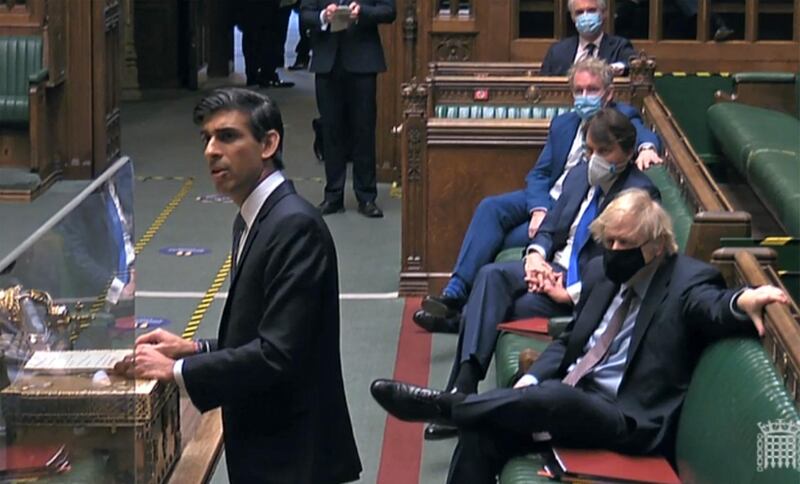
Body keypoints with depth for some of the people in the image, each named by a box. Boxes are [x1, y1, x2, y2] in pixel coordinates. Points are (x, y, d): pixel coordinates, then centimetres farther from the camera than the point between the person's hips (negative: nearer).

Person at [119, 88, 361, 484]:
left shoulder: (295, 225, -19)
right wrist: (194, 349, 5)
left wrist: (176, 370, -17)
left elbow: (278, 354, -24)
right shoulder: (253, 220, 11)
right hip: (264, 449, 9)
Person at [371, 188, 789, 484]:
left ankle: (446, 404, -20)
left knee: (555, 397, -35)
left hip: (629, 421, -7)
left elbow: (718, 311, -27)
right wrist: (531, 380, 2)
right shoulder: (602, 272, 14)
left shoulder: (687, 282, -6)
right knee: (482, 430, -17)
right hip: (571, 400, 7)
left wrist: (743, 301, -53)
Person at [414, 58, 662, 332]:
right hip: (547, 199, 6)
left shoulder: (623, 118, 0)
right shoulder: (562, 124, 15)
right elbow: (538, 174, 10)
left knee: (510, 239, -25)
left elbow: (644, 135, -21)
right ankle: (454, 293, -26)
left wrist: (647, 147, -47)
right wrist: (539, 209, -11)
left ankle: (464, 311, -17)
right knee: (491, 207, -21)